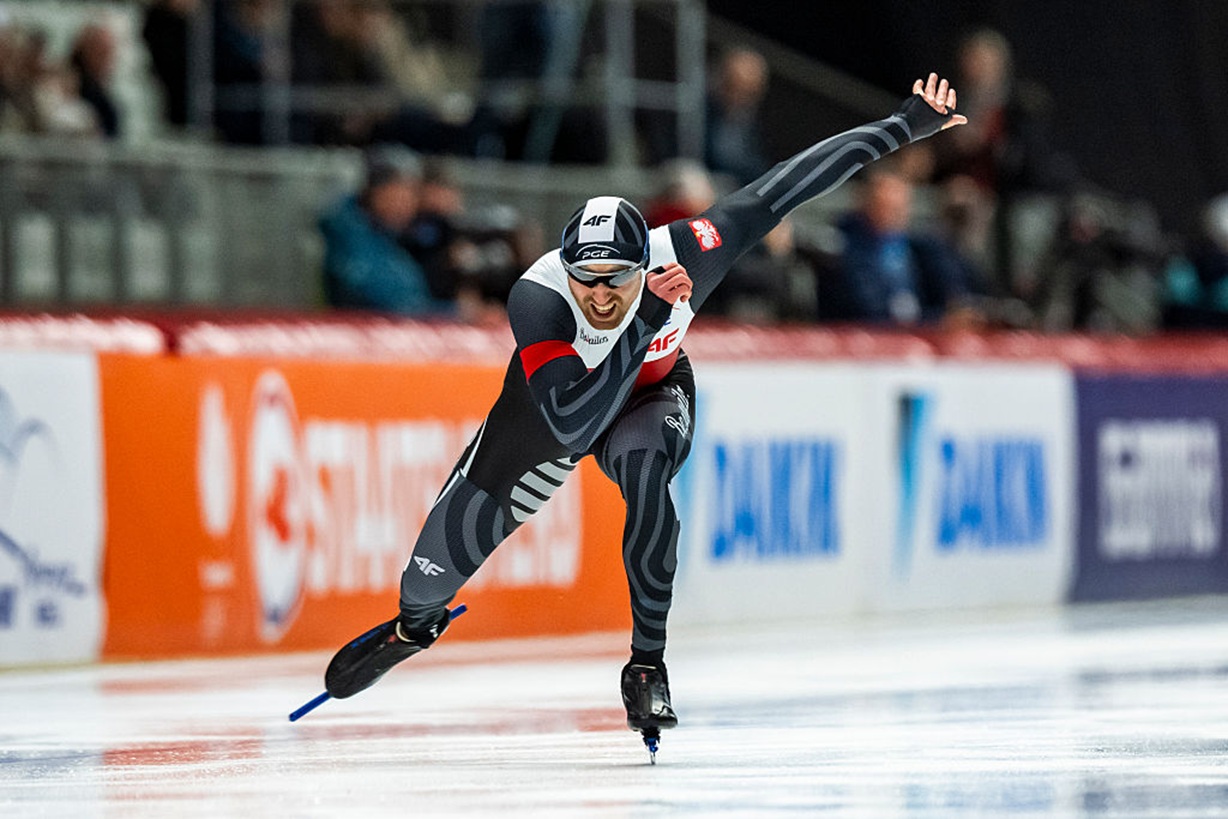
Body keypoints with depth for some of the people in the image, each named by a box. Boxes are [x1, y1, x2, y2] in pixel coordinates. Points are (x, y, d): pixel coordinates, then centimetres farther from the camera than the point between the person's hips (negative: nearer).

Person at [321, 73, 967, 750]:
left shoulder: (680, 254, -36)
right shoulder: (537, 299, -41)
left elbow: (775, 193, -27)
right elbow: (571, 425, -48)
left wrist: (904, 126, -24)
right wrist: (646, 321, -54)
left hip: (651, 392, 0)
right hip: (549, 399, 0)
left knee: (642, 468, -35)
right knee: (455, 542, 4)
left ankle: (647, 668, -22)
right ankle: (415, 624, 43)